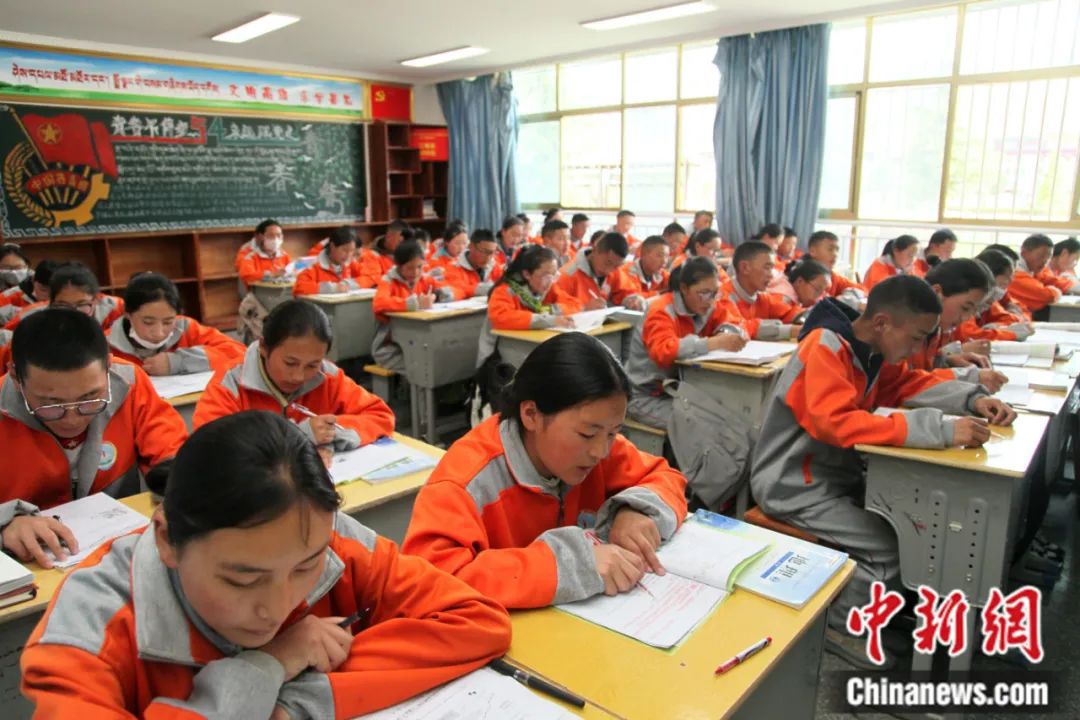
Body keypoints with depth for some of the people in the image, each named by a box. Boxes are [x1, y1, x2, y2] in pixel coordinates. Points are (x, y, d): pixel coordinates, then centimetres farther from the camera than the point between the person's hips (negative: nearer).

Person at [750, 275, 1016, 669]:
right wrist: (941, 429, -36)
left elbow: (908, 383, 17)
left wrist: (972, 399, -1)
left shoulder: (872, 347, 2)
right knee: (893, 550, -14)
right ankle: (833, 625, 6)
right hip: (794, 484, -9)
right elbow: (838, 423, -35)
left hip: (835, 472, 9)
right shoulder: (825, 347, -24)